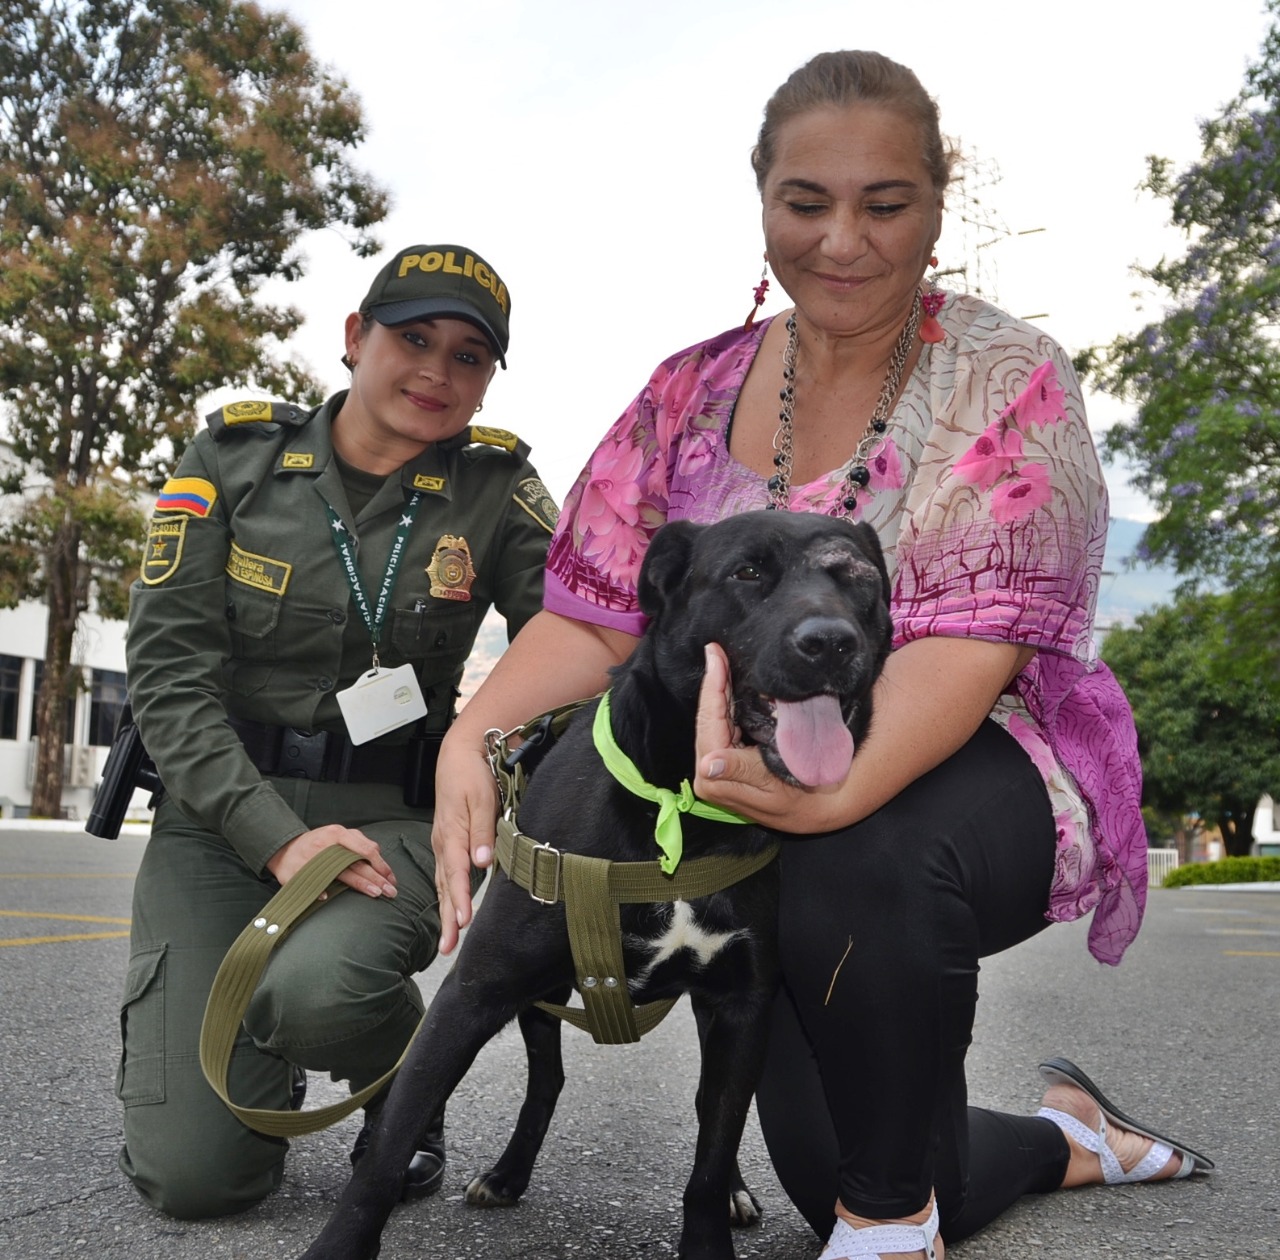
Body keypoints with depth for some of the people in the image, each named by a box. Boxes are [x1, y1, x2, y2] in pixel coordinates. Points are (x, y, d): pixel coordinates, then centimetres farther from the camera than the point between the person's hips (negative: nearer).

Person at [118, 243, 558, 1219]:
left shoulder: (494, 489, -1)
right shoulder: (234, 456, -2)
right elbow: (169, 669, -7)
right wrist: (277, 838, -18)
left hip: (396, 815, 0)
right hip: (222, 809, 1)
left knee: (317, 986, -36)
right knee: (194, 1174, -10)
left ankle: (405, 1085, 3)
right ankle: (268, 1064, 28)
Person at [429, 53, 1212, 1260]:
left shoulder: (1003, 379, -11)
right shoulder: (694, 390, 1)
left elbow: (968, 640, -24)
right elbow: (593, 611, -4)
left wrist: (845, 784, -43)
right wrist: (470, 740, -22)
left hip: (973, 775, -4)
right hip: (765, 810, 5)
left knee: (859, 869, -40)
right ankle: (1070, 1135, 43)